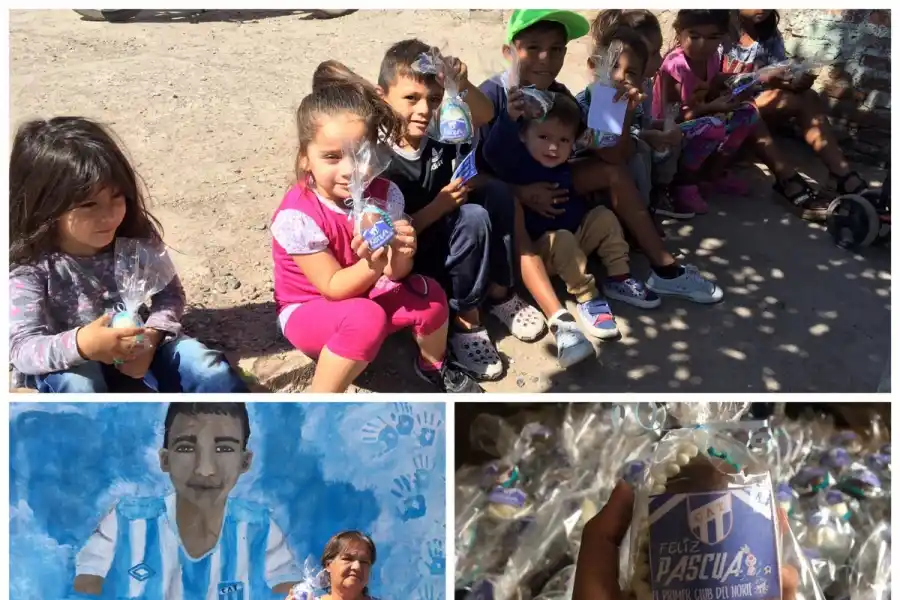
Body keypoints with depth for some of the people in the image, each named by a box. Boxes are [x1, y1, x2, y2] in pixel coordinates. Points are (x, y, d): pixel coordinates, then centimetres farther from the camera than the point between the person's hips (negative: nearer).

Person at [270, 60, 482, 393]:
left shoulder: (384, 193, -14)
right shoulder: (297, 215, -28)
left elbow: (395, 274, -10)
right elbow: (333, 287, -23)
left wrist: (401, 255, -35)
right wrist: (373, 265, -42)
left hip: (364, 294, 6)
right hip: (308, 311, -5)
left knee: (429, 294, -17)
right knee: (366, 319, -35)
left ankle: (433, 366, 15)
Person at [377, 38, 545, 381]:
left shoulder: (439, 131, -9)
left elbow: (485, 115, -6)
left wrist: (462, 86, -26)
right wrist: (439, 206, -31)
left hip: (445, 238, 7)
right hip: (406, 258, -7)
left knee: (497, 193, -12)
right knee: (473, 217, -29)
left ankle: (498, 292, 0)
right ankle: (465, 321, -15)